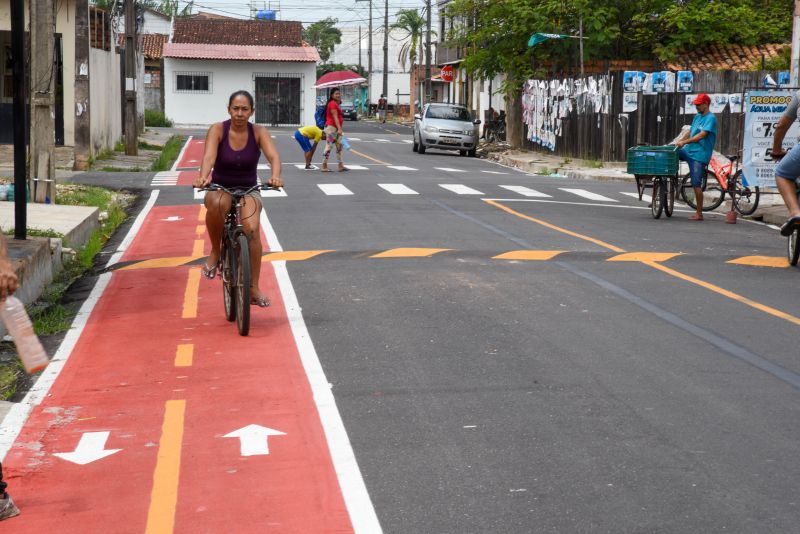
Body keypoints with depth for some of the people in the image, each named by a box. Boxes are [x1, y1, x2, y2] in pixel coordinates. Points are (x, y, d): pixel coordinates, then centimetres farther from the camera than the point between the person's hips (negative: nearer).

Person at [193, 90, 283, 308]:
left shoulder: (258, 132, -7)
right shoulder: (218, 130, -9)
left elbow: (273, 156, -23)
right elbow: (209, 156, -25)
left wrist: (275, 176, -45)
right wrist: (203, 177, -47)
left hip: (248, 191, 1)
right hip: (220, 189, -1)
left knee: (252, 229, -28)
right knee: (218, 203, -39)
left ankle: (254, 288, -18)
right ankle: (215, 253, -14)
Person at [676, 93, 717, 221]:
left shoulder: (710, 118, -12)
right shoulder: (697, 116, 14)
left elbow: (701, 136, -21)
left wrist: (684, 142, -25)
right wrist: (679, 142, 12)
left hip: (699, 154, -9)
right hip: (688, 150, 9)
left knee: (696, 185, -7)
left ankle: (699, 214, 1)